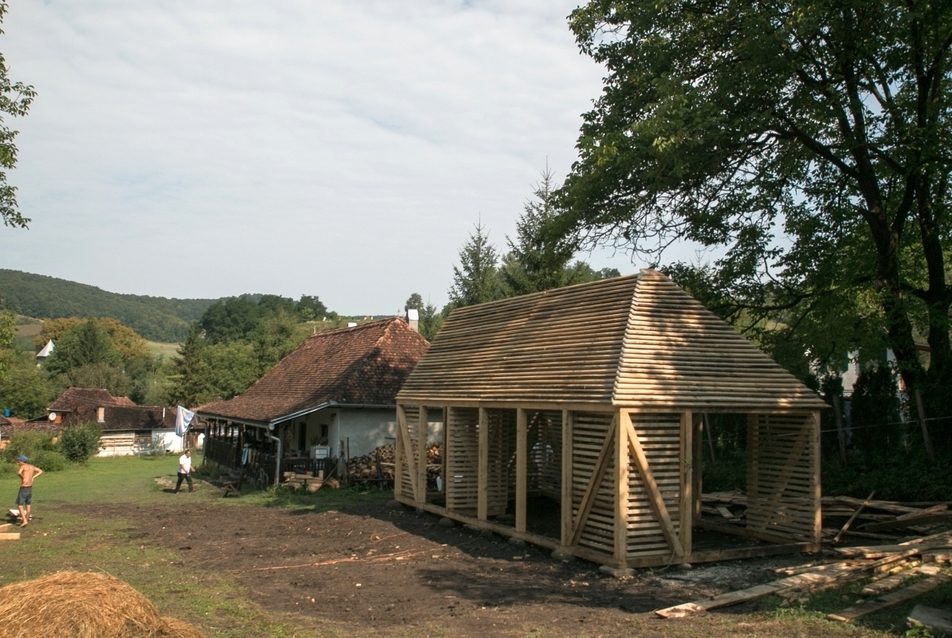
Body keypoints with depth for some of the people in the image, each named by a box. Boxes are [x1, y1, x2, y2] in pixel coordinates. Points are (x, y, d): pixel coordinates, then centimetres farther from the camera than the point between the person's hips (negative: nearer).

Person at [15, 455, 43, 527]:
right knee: (28, 504, 20)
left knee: (19, 505, -2)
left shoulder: (22, 466, -13)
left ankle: (24, 521, -11)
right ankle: (26, 519, 32)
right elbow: (41, 471, 21)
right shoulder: (31, 466, 9)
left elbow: (18, 473, -35)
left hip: (23, 488, -8)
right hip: (30, 488, 8)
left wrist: (22, 477, -15)